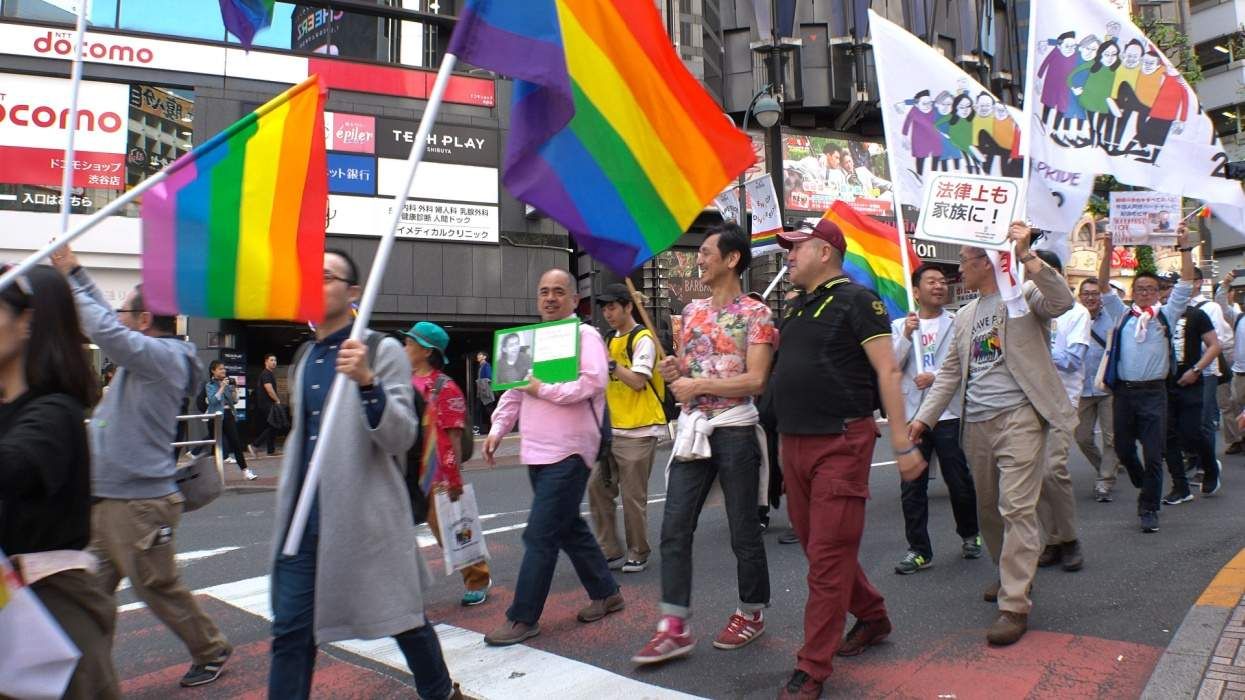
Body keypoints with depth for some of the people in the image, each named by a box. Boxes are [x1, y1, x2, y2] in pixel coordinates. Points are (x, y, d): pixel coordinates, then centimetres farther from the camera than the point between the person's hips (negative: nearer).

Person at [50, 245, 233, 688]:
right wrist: (74, 271, 18)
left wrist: (69, 278, -17)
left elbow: (106, 329, -28)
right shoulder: (149, 355, 11)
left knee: (159, 589, 5)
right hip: (105, 499, 9)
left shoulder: (165, 356, -16)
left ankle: (211, 652, 23)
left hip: (140, 504, -9)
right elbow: (105, 319, 23)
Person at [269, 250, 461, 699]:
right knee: (291, 631, 6)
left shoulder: (381, 351, -7)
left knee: (403, 619, 10)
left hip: (365, 516, -5)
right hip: (305, 518, 6)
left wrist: (367, 383, -30)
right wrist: (286, 503, 21)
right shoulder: (304, 358, 12)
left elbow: (402, 438, -15)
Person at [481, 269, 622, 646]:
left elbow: (593, 382, -22)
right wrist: (498, 429, 9)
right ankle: (606, 593, 31)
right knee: (570, 528, 16)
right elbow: (514, 389, 19)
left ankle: (523, 618, 3)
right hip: (537, 452, 8)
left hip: (567, 453, -8)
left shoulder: (585, 335, -7)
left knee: (540, 536, -7)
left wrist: (543, 389, -19)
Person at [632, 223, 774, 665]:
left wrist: (700, 385, -17)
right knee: (674, 529, 0)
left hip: (735, 430, -6)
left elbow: (756, 380, -15)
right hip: (692, 428, 6)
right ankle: (675, 627, 6)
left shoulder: (755, 313, -7)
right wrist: (673, 371, 0)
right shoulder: (692, 310, 13)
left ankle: (752, 613, 26)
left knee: (743, 530, 7)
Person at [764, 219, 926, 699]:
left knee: (829, 556, -3)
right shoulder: (797, 308, 15)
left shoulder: (855, 300, -7)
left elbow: (887, 372, -11)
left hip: (840, 443, -8)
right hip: (794, 443, 8)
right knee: (817, 546, 16)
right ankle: (872, 617, 37)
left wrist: (902, 443, -15)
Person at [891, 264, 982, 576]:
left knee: (960, 481, 8)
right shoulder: (899, 325, 9)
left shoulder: (957, 323, 3)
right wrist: (907, 335, -10)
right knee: (912, 486, 3)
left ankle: (970, 535, 32)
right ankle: (919, 549, 12)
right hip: (911, 414, 2)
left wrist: (936, 377, -15)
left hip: (949, 413, -1)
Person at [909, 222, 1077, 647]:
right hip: (977, 423, 7)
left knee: (1016, 508, -11)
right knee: (988, 509, 14)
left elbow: (1062, 301, -22)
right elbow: (951, 372, 19)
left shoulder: (1024, 294, 1)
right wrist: (925, 417, 11)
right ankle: (1012, 576, 35)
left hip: (1019, 417, -7)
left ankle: (1015, 605, -7)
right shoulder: (965, 315, 19)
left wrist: (1026, 255, -27)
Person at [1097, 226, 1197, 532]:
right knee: (1123, 449, 10)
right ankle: (1145, 487, 38)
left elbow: (1185, 285, 2)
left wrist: (1184, 247, -5)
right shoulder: (1122, 315, 10)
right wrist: (1108, 251, -7)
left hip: (1153, 392, -2)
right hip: (1123, 391, 2)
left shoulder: (1167, 315, 8)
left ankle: (1149, 509, 8)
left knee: (1154, 455, -3)